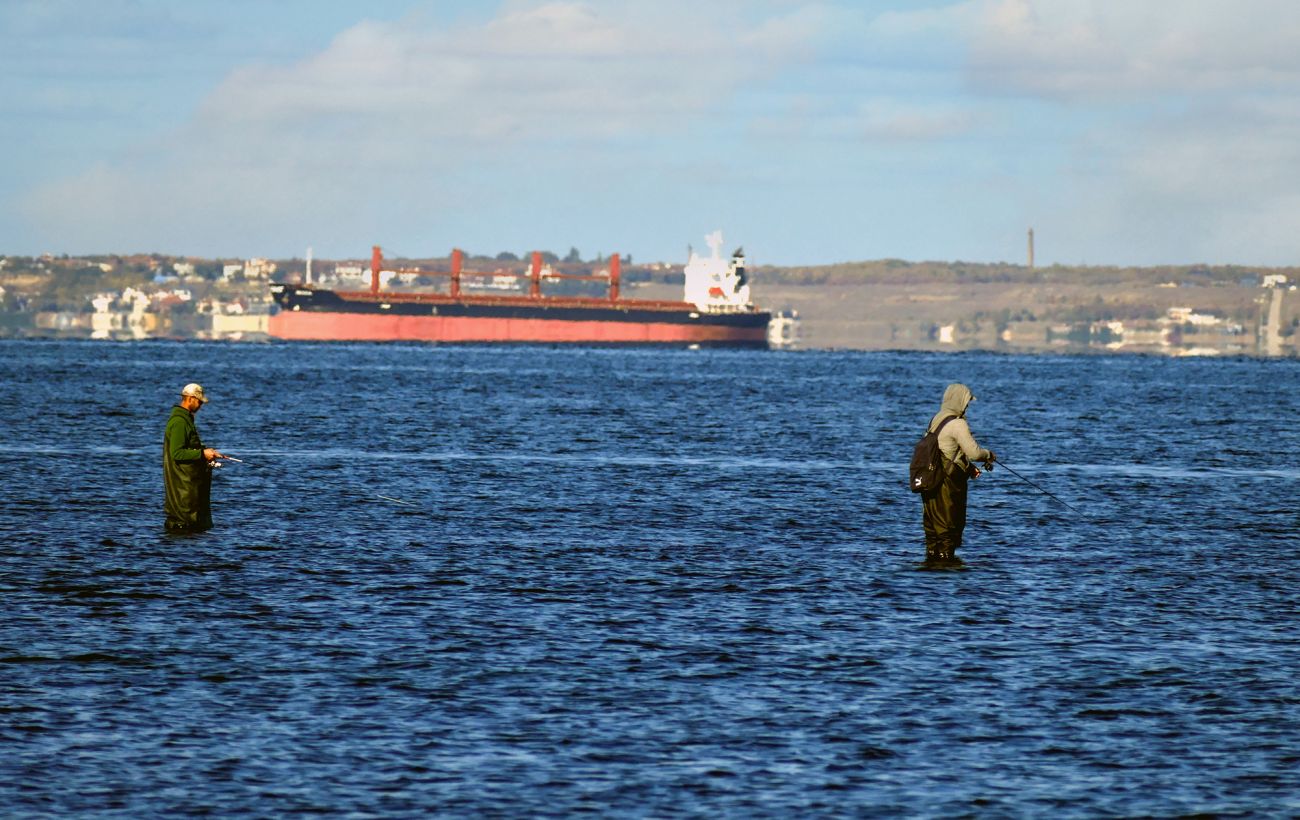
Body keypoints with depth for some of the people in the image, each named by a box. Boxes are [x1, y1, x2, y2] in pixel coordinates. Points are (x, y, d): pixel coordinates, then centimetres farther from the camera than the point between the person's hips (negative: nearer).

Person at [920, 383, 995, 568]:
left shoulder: (936, 419, 12)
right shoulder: (958, 424, -16)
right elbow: (974, 452, -17)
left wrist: (969, 466, 17)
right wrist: (988, 455, 4)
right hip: (947, 482, -8)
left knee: (932, 521, 14)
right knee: (949, 523, 0)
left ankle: (932, 556, 19)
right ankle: (945, 557, 2)